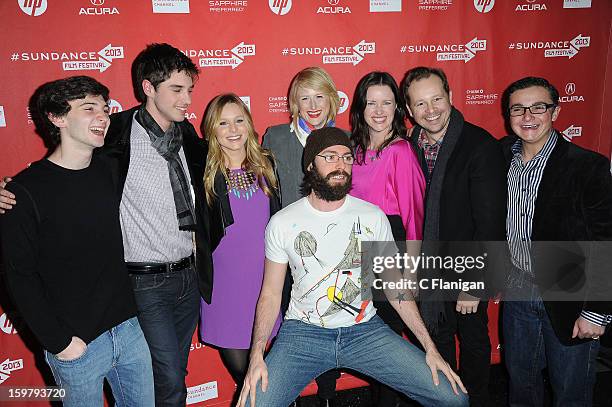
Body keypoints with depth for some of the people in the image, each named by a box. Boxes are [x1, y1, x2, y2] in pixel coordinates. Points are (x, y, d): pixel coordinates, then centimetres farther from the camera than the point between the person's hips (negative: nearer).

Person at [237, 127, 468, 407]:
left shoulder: (373, 217, -1)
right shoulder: (282, 223, -3)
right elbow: (271, 293, 0)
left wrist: (430, 348, -2)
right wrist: (257, 356, -13)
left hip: (364, 330, 1)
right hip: (303, 332, -1)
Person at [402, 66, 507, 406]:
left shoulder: (482, 147, -19)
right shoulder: (410, 147, -2)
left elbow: (490, 223, -21)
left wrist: (475, 285, -20)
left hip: (469, 269, -4)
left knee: (473, 342, 17)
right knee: (438, 340, 21)